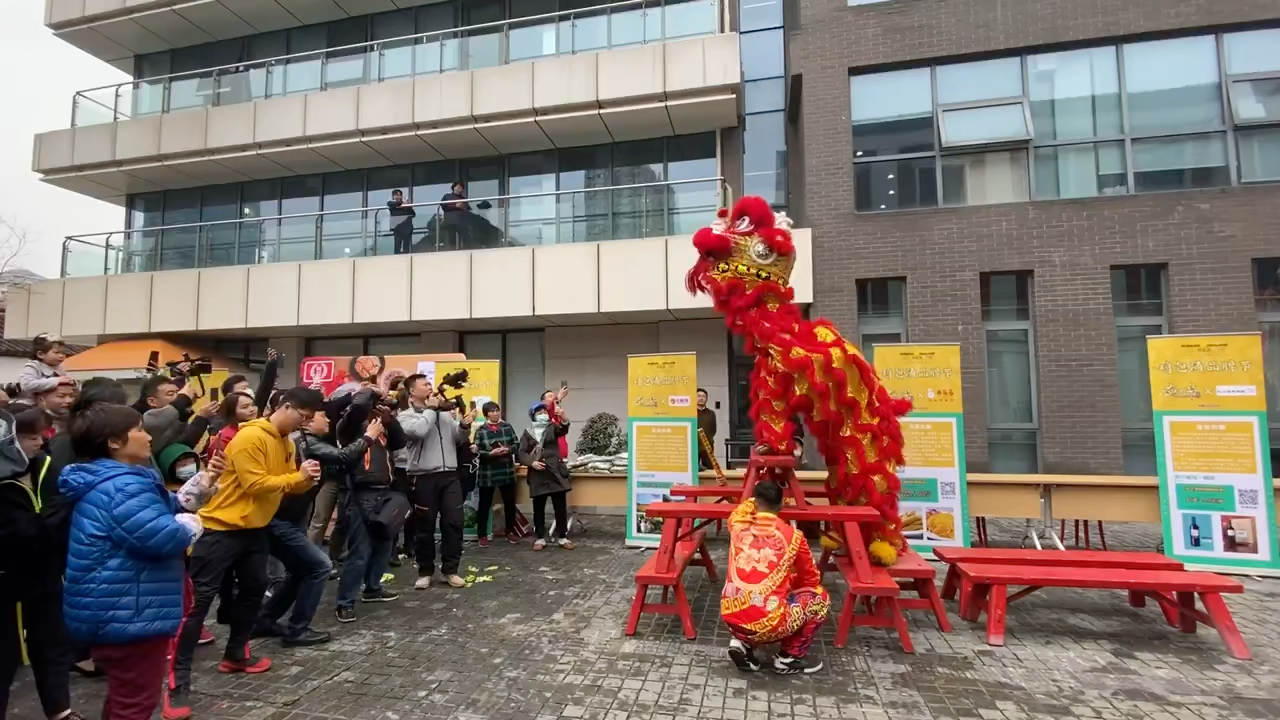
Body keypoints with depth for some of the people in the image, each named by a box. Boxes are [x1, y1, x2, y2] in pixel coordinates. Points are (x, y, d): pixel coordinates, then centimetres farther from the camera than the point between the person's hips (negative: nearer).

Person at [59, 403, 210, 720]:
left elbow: (158, 511, 21)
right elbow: (165, 538, -32)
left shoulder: (102, 482, 12)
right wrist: (190, 524, -11)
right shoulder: (123, 487, -24)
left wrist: (198, 487, 12)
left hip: (115, 610, 11)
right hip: (128, 613, -11)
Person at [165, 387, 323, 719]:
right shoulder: (250, 437, -21)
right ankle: (179, 681, 2)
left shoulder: (286, 442, 7)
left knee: (254, 588, 17)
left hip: (255, 528, 9)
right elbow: (254, 484, -25)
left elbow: (288, 484, 11)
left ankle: (235, 655, 33)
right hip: (223, 526, -9)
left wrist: (306, 479, -10)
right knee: (200, 598, -4)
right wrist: (297, 476, -21)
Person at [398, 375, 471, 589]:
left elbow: (458, 438, 19)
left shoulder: (445, 412, 13)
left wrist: (464, 426, -2)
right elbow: (418, 431, -21)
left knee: (454, 522, 4)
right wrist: (431, 409, -8)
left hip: (450, 475, 4)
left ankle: (450, 570, 16)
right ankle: (425, 572, 22)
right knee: (425, 527, 6)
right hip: (423, 478, -4)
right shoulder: (406, 415, 0)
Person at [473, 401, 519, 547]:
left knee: (510, 503, 12)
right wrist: (491, 453, -23)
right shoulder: (480, 431, -4)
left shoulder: (508, 427, 3)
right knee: (484, 505, 6)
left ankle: (510, 532, 28)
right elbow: (476, 452, -9)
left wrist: (508, 449, -15)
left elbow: (517, 444, 4)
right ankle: (483, 535, 18)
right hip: (487, 473, -2)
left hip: (507, 472, 3)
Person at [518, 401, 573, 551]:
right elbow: (521, 453, 2)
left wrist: (563, 419, -39)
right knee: (538, 509, 7)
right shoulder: (527, 433, 7)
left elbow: (563, 430, -17)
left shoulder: (552, 428, 6)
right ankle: (540, 538, 19)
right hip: (537, 475, 0)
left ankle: (562, 537, 15)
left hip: (556, 472, 0)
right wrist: (531, 463, -16)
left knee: (561, 507, 4)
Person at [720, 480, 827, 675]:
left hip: (731, 618, 4)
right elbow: (812, 580, 17)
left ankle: (743, 644, 14)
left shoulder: (738, 527, 6)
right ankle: (789, 658, 19)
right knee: (820, 597, 19)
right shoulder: (792, 536, 0)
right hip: (767, 624, -4)